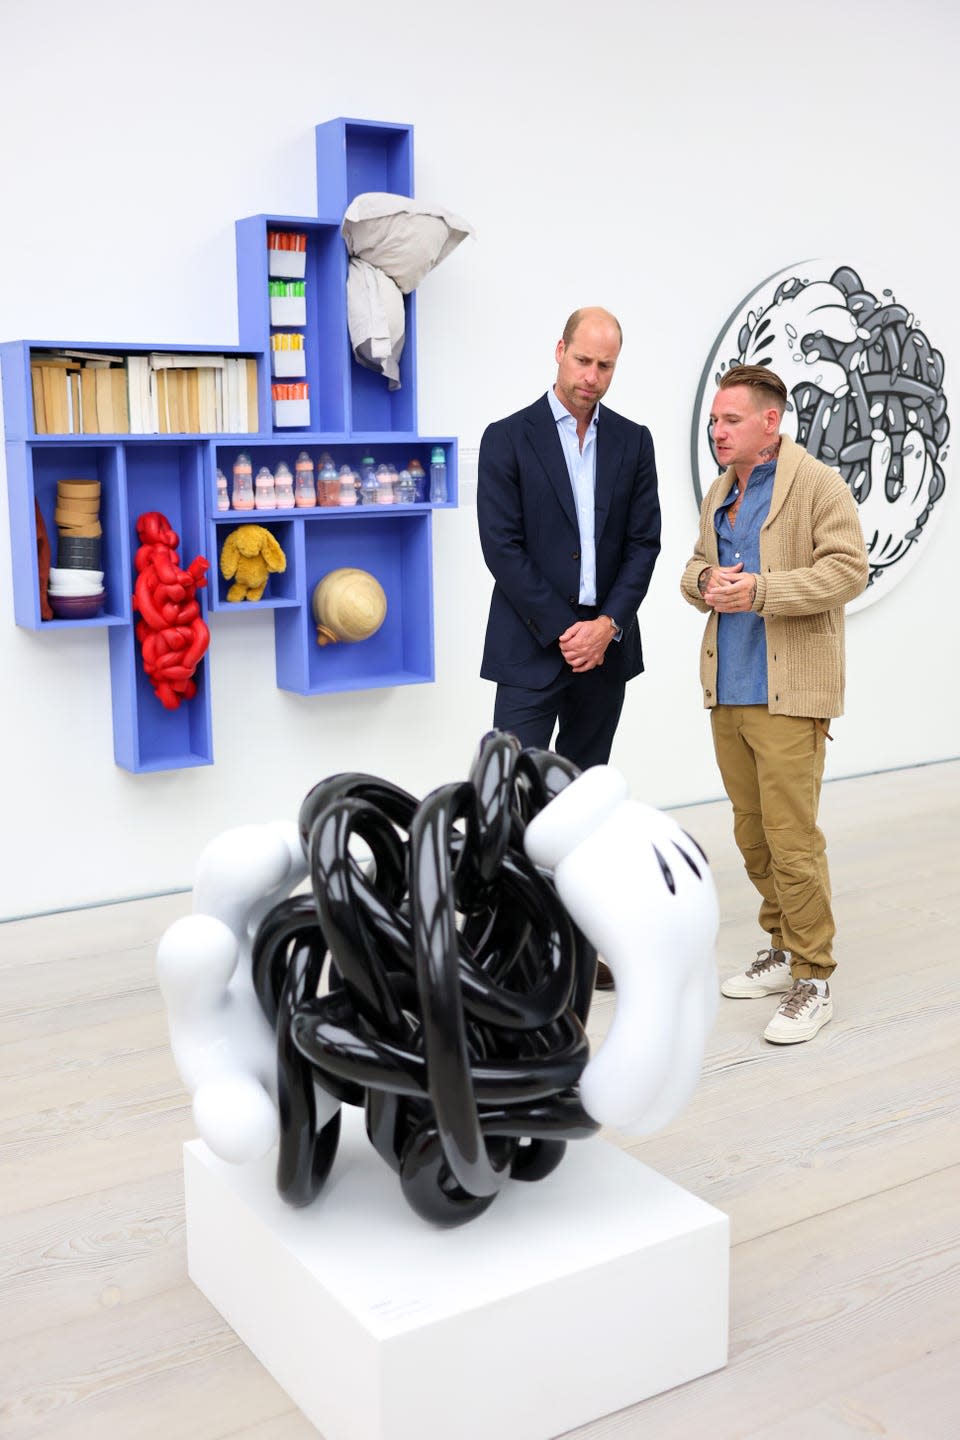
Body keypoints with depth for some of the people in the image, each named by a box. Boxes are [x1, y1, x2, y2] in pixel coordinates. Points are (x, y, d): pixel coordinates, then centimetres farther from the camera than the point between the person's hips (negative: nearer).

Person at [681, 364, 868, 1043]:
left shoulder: (817, 484, -8)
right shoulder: (719, 494, 17)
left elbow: (848, 568, -15)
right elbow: (696, 565, 25)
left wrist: (759, 591, -22)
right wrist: (706, 581, 1)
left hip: (787, 693, -8)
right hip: (726, 689, 8)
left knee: (791, 836, -7)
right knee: (751, 832, 14)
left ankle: (813, 981, 4)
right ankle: (783, 951, 29)